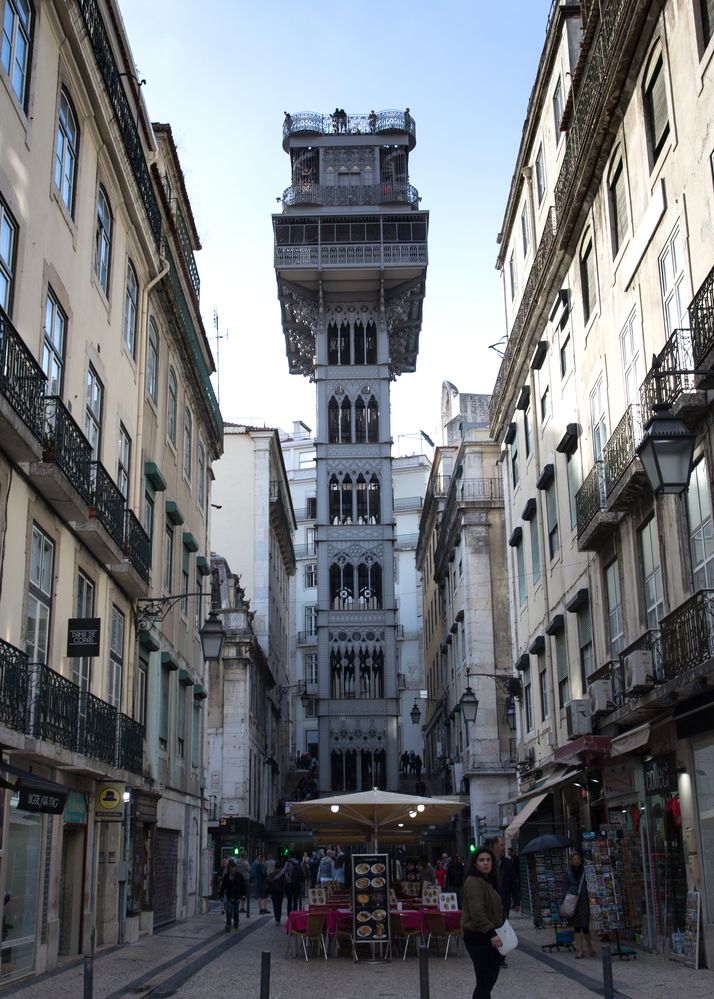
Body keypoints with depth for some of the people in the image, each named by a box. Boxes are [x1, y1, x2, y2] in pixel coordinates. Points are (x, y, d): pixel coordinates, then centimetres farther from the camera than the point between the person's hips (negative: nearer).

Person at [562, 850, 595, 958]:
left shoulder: (585, 870, 1)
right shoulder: (568, 872, 7)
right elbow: (565, 888, 10)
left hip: (583, 901, -2)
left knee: (585, 926, -6)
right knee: (576, 927, 5)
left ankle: (589, 948, 15)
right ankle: (579, 950, 9)